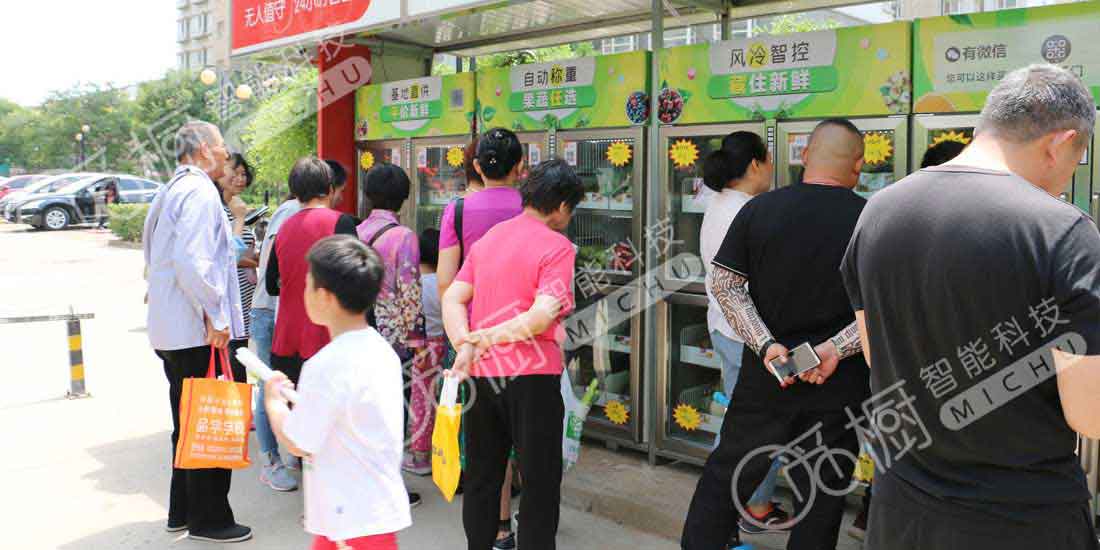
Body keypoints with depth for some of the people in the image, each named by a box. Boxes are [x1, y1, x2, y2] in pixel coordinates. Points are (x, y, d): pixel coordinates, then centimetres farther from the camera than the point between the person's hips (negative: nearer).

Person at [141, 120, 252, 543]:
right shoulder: (199, 192, -14)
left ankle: (182, 512, 28)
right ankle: (209, 520, 9)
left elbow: (156, 259, 23)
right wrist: (216, 315, -19)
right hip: (198, 331, -10)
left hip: (170, 329, 10)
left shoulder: (171, 192, 17)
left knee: (187, 423, 18)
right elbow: (192, 263, -25)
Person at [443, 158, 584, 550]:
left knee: (482, 476, 19)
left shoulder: (486, 239, 11)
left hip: (481, 373, 6)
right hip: (532, 375, -6)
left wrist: (465, 346, -8)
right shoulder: (557, 247, -9)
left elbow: (452, 299, 4)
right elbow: (542, 315, -21)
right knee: (539, 481, 7)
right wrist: (488, 337, -12)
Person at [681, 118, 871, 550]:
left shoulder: (760, 209, -2)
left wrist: (766, 344, -9)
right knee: (822, 495, 13)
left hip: (766, 371, 1)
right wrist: (836, 348, -12)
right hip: (839, 383, -1)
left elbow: (722, 283, -5)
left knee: (729, 467, 16)